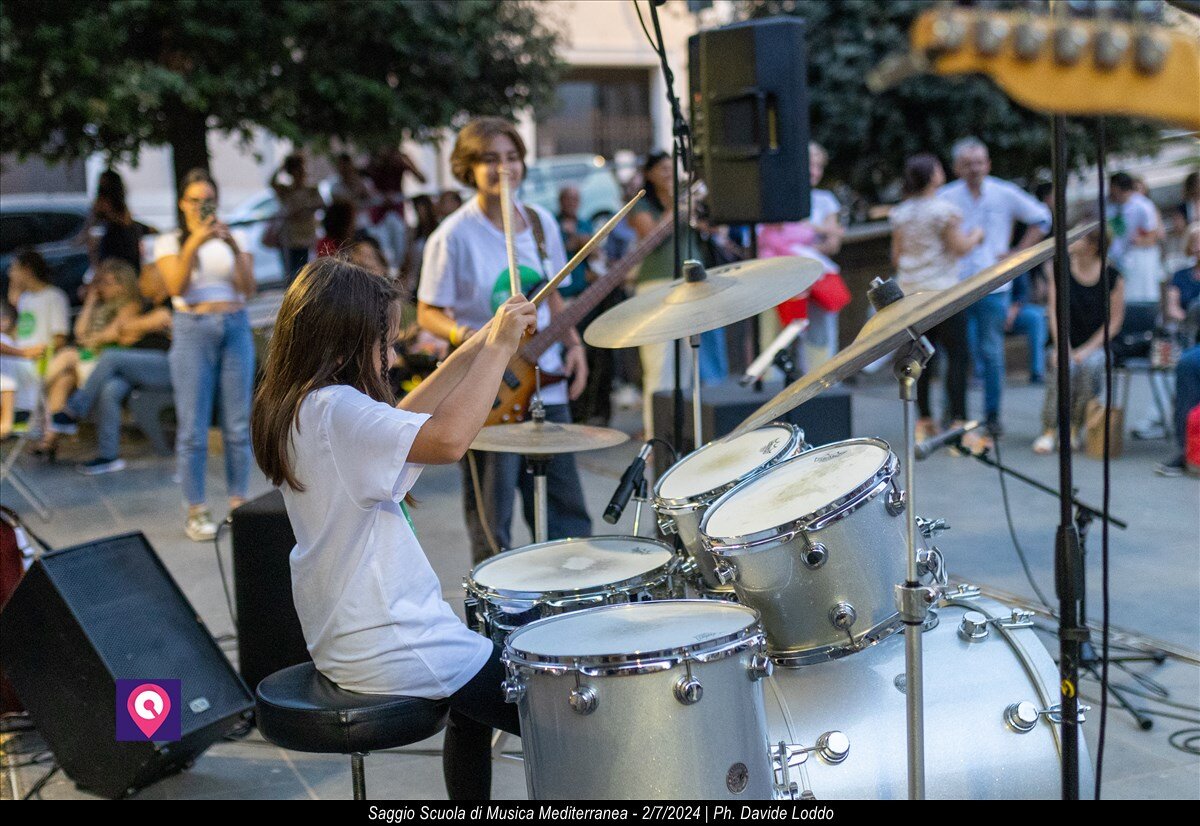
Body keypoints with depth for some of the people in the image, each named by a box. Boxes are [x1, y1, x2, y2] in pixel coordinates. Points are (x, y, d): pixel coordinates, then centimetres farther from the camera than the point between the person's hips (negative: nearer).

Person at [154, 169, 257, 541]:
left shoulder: (235, 238, 10)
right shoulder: (170, 241, 6)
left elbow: (249, 289, -1)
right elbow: (176, 287, -10)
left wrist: (234, 248, -13)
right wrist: (193, 244, -20)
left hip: (235, 328, 2)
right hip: (193, 331, -2)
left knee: (238, 424, 3)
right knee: (193, 427, -4)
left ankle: (238, 504, 12)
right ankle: (196, 510, 2)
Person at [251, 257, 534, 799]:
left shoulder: (295, 409, 7)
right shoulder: (334, 411, -24)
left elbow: (403, 423, 17)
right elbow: (446, 439, -38)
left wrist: (472, 352, 8)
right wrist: (497, 348, -26)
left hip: (342, 638, 10)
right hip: (392, 649, -10)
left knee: (476, 701, 34)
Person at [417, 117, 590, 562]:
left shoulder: (540, 222, 8)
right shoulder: (454, 236, -11)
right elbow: (428, 312, -5)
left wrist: (573, 344, 5)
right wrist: (464, 335, -25)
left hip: (547, 387, 6)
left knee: (566, 511, 13)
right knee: (491, 526, 2)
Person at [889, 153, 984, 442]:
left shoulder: (900, 213, 9)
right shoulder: (943, 209, -10)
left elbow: (897, 255, 12)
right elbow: (960, 247, -9)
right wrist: (976, 236, 10)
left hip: (910, 292, 6)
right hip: (942, 290, -6)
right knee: (957, 355, -3)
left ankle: (924, 421, 13)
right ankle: (957, 421, -9)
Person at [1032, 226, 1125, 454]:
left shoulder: (1112, 277, -2)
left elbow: (1115, 320, -2)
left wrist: (1088, 349, -12)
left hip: (1096, 345, -1)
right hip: (1068, 343, 1)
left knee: (1089, 365, -33)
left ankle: (1075, 428, -18)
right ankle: (1048, 432, -31)